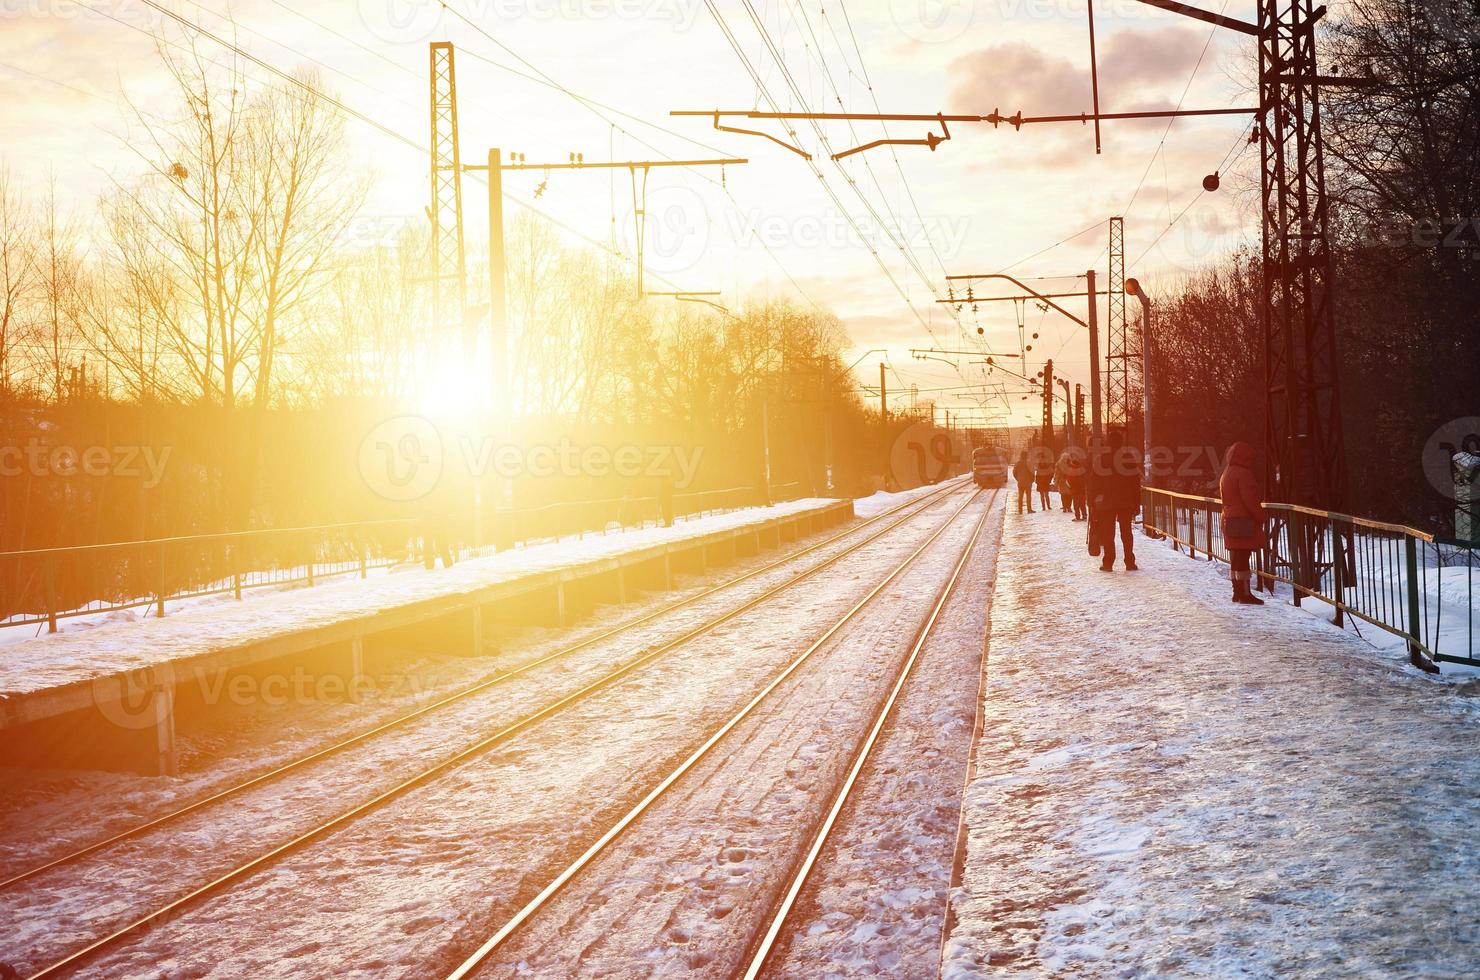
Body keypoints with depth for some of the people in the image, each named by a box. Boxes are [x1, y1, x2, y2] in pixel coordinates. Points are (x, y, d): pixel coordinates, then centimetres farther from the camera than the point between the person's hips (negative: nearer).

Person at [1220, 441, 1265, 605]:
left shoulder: (1226, 474, 17)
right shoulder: (1243, 474, -14)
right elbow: (1250, 499, -20)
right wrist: (1260, 517, -12)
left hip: (1229, 520, 10)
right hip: (1244, 522, -10)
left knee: (1236, 558, 14)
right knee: (1243, 558, -10)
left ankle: (1237, 592, 19)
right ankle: (1245, 594, -11)